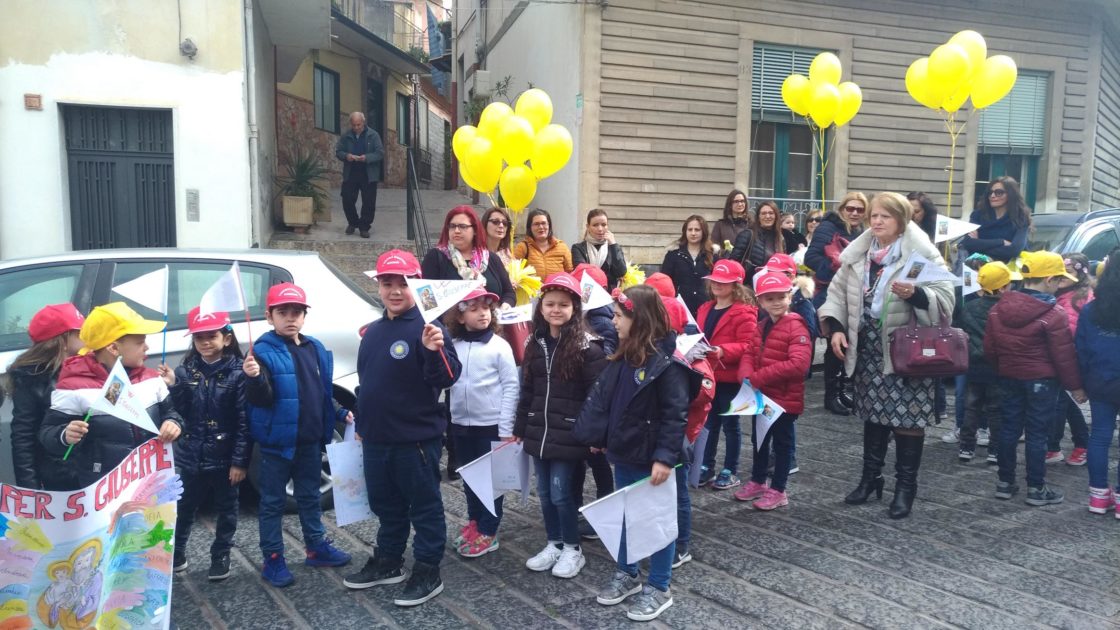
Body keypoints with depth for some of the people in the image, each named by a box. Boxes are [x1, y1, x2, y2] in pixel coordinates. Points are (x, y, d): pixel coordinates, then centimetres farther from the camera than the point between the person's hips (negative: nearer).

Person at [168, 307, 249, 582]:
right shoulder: (185, 371, 1)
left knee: (226, 510, 12)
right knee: (183, 508, 18)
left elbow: (245, 420, -12)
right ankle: (176, 554, 36)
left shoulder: (237, 373, -11)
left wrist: (240, 460, -14)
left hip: (224, 457, -3)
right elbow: (179, 412, -5)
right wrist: (172, 387, -21)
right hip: (191, 456, 3)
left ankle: (220, 557, 28)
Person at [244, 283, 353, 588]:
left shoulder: (315, 348, 5)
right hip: (277, 441, -6)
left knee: (310, 496, 20)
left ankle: (317, 546, 34)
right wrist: (254, 378, -40)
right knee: (273, 501, 8)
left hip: (311, 440, 6)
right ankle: (273, 559, 18)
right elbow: (262, 399, -22)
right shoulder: (264, 351, -14)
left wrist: (340, 413, 12)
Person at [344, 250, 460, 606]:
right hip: (376, 439, 8)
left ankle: (428, 572, 17)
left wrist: (434, 350, -40)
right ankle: (388, 562, 37)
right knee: (385, 504, 21)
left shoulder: (427, 329, -14)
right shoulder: (372, 332, 10)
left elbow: (447, 379, -23)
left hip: (417, 438, -8)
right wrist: (362, 424, 23)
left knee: (424, 505, 6)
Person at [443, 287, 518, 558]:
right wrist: (448, 418, 1)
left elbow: (511, 387, -8)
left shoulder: (499, 346, -9)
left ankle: (488, 532, 14)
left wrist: (506, 428, -11)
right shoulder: (453, 345, 2)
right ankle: (474, 521, 33)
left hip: (491, 424, -4)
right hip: (461, 424, 4)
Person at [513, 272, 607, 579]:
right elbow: (527, 390, 12)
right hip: (539, 433, 6)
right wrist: (520, 428, 13)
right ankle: (554, 543, 31)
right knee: (545, 492, 13)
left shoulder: (586, 346, -11)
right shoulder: (535, 343, 7)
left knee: (561, 493, -1)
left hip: (568, 435, -6)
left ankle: (573, 549, 18)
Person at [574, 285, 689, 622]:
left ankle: (659, 587, 23)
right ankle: (627, 574, 38)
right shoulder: (622, 358, 5)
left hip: (651, 460, -8)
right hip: (623, 455, 8)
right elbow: (602, 399, 13)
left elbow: (675, 415, -22)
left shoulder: (666, 363, -21)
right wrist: (597, 437, 11)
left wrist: (665, 456, -24)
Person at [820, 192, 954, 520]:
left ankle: (905, 487, 16)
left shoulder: (923, 254, -9)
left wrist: (915, 294, -31)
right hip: (868, 351, 5)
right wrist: (835, 328, -3)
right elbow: (837, 293, 9)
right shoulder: (857, 253, 6)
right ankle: (870, 478, 29)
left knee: (907, 418, 1)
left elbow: (944, 299, -14)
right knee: (873, 413, 16)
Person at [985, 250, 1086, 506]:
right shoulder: (1053, 314, -17)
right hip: (1042, 380, -5)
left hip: (1010, 377, 6)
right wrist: (1075, 385, -2)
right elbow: (1064, 355, -13)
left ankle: (1005, 482, 18)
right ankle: (1036, 488, 9)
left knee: (1009, 428, 12)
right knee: (1037, 434, 1)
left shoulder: (998, 308, 0)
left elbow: (989, 348, 7)